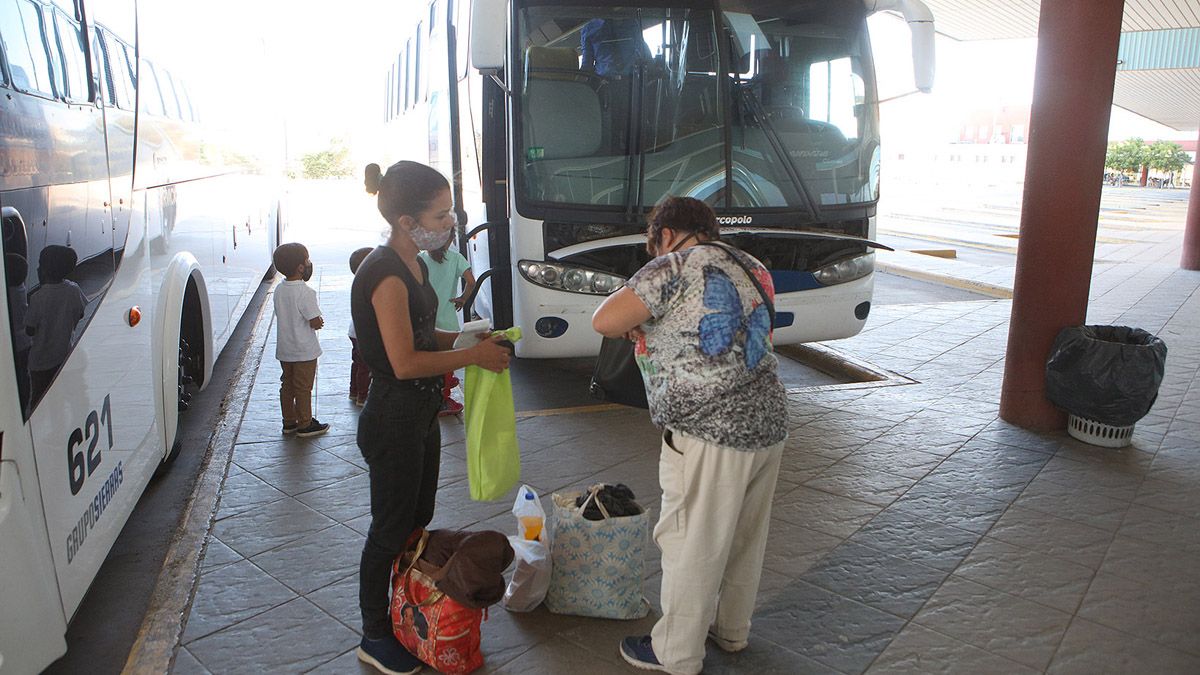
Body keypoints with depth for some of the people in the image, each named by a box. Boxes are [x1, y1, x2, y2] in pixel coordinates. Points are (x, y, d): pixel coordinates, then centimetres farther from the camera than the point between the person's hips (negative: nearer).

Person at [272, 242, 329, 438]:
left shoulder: (279, 290, 1)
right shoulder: (306, 293, -22)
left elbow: (282, 315, 10)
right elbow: (315, 323, -22)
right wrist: (320, 322, 1)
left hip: (284, 349, 7)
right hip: (304, 350, -7)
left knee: (287, 385, 17)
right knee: (303, 388, 4)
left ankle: (289, 422, 27)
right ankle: (305, 425, 15)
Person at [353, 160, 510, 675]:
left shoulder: (414, 265, 7)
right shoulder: (385, 275, -23)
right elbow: (405, 361, -27)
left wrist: (470, 338, 2)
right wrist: (473, 356, -18)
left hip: (421, 415, 10)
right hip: (393, 420, -10)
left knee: (418, 521, 21)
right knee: (390, 530, 6)